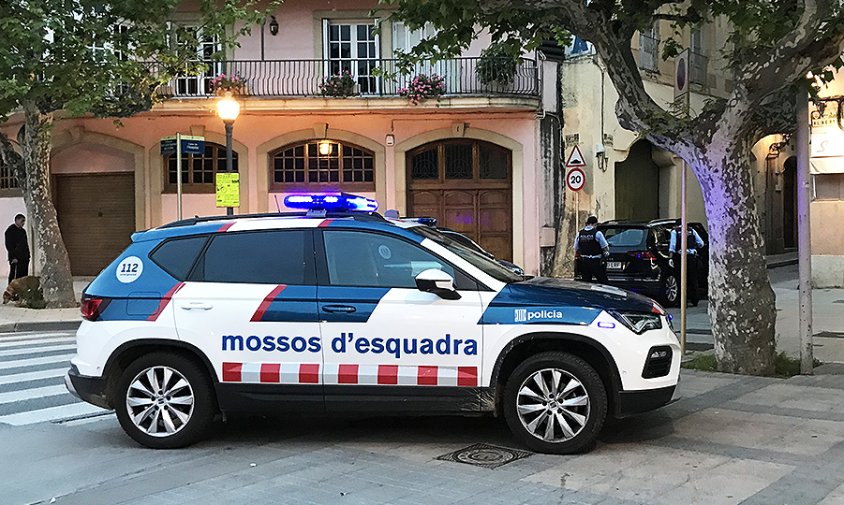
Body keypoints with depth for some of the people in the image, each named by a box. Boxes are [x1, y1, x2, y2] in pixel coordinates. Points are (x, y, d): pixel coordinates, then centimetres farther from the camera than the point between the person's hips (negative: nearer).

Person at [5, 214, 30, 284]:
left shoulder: (23, 231, 19)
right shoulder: (10, 230, -4)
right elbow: (8, 245, -11)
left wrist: (28, 256, 12)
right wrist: (13, 257, -16)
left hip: (24, 259, 7)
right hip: (15, 259, -7)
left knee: (24, 276, 5)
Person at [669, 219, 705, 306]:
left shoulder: (675, 231, 4)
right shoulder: (691, 230, 13)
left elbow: (672, 245, -7)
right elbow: (701, 243, 11)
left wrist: (671, 257, -9)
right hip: (692, 256, 3)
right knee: (693, 279, 11)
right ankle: (695, 301, 16)